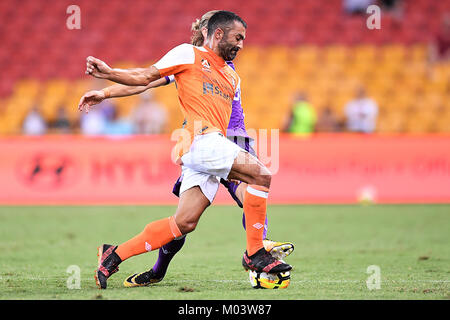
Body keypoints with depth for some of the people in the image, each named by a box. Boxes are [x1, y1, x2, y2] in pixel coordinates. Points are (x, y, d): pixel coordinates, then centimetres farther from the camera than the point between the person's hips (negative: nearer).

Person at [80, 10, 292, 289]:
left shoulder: (232, 77, 29)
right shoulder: (189, 54, 8)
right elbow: (146, 77, 6)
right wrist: (109, 74, -7)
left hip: (214, 146, 8)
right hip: (200, 139, -7)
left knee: (185, 222, -2)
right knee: (261, 174, -20)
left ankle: (114, 255, 7)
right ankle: (255, 253, -15)